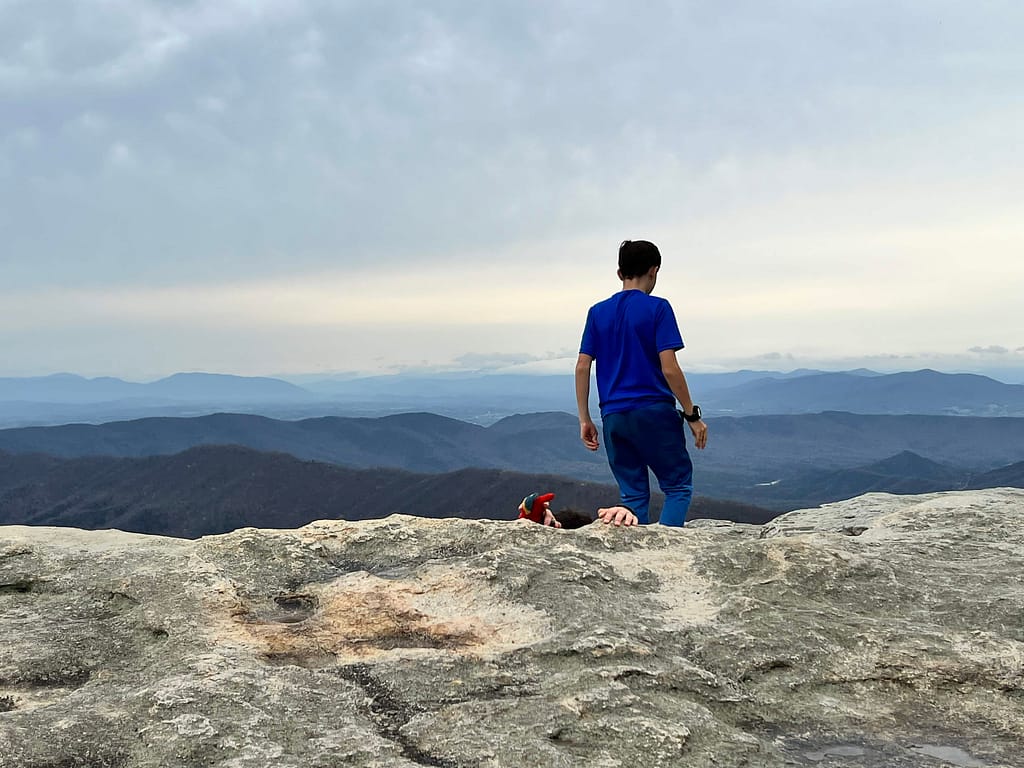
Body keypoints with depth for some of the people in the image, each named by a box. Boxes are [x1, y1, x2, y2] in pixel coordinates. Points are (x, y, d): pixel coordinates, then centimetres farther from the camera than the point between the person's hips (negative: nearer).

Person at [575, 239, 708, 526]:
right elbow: (669, 368, -11)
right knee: (679, 485, 5)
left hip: (613, 417, 5)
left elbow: (582, 367, 6)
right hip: (655, 413, -4)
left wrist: (585, 420, 11)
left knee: (633, 495, 10)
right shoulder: (657, 308, -4)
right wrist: (692, 415, -4)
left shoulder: (598, 312, 10)